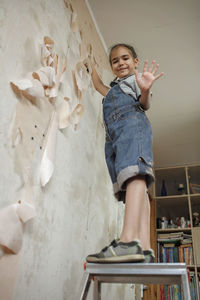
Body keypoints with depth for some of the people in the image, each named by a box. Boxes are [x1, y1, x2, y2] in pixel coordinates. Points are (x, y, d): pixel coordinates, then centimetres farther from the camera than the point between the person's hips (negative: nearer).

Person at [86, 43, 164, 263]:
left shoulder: (136, 79, 21)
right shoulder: (114, 88, 40)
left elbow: (144, 105, 3)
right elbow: (98, 86, 59)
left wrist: (145, 90, -17)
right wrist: (91, 66, 65)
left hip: (132, 123, -6)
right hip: (113, 135, 6)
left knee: (134, 175, -30)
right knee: (137, 187, -11)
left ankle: (130, 240, -47)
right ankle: (144, 249, -23)